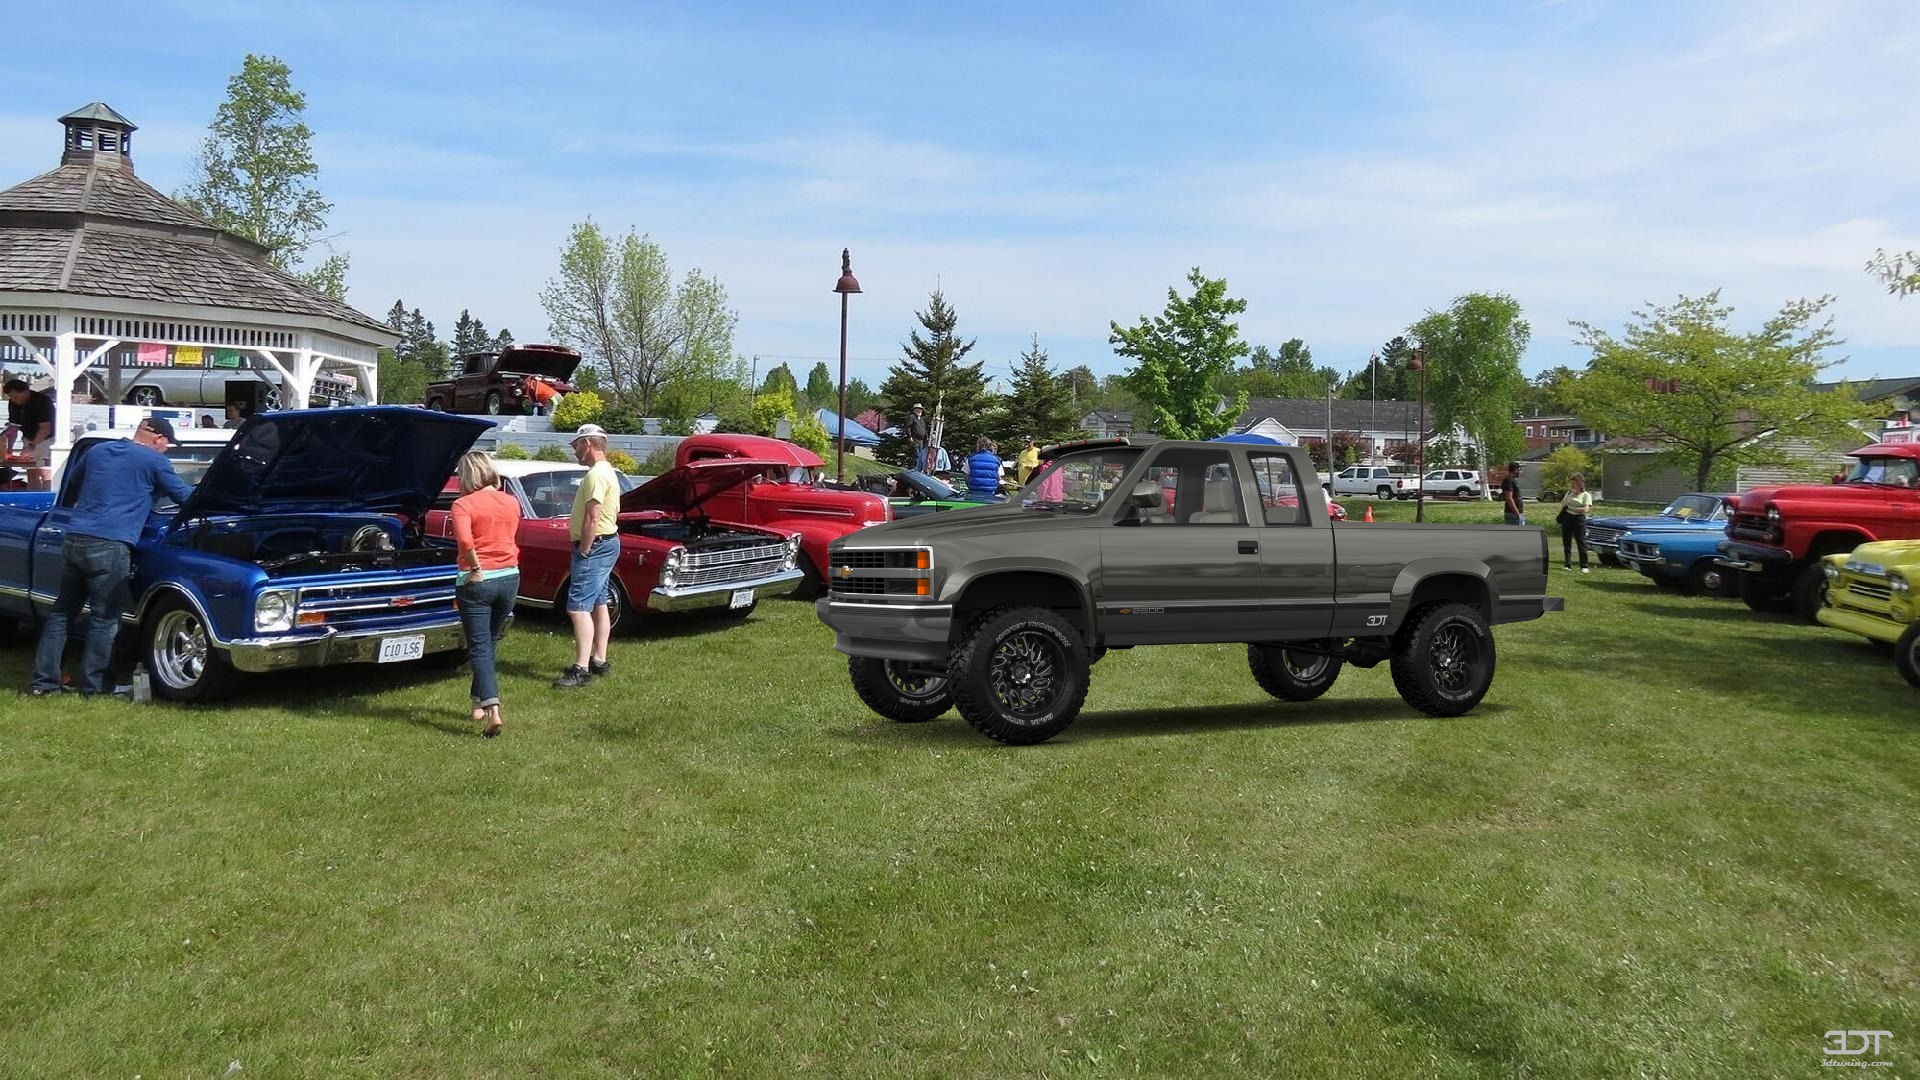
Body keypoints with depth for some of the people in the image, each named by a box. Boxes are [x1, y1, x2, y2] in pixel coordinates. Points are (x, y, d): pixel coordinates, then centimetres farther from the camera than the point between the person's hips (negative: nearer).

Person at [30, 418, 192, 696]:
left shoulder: (97, 451, 19)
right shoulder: (154, 461, 0)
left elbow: (69, 490, 30)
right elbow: (184, 495, 8)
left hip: (73, 540, 7)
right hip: (108, 546, -7)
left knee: (62, 611, 15)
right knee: (104, 618, 2)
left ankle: (43, 681, 16)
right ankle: (92, 686, 6)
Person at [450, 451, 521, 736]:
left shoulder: (463, 504, -11)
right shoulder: (512, 503, 5)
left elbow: (465, 540, -26)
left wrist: (476, 568, -15)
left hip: (477, 581, -5)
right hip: (510, 577, 5)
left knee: (480, 648, -2)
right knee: (490, 643, 19)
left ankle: (492, 710, -16)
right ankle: (479, 703, 30)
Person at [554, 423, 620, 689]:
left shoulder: (596, 475, -18)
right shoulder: (608, 472, 16)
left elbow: (592, 519, -24)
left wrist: (583, 551, -18)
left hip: (595, 546, -11)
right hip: (608, 542, 11)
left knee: (578, 608, -13)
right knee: (598, 604, 15)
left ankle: (582, 669, -16)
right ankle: (599, 661, 23)